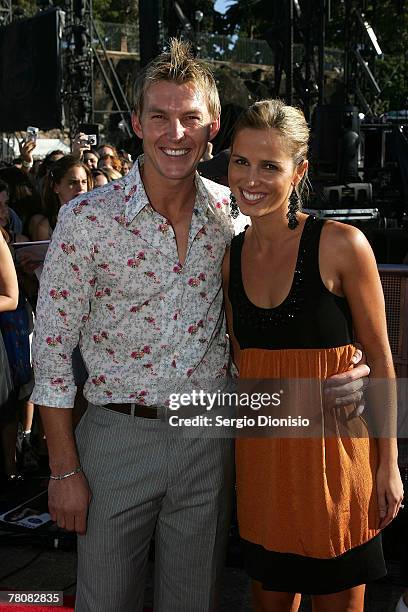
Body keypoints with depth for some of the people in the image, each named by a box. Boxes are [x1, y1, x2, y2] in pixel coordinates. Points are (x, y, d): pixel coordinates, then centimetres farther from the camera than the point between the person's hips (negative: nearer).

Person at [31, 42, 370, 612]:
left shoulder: (231, 212, -1)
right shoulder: (86, 218, -12)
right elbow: (52, 347, -7)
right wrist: (64, 469, -7)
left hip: (208, 441, 3)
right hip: (118, 438, -2)